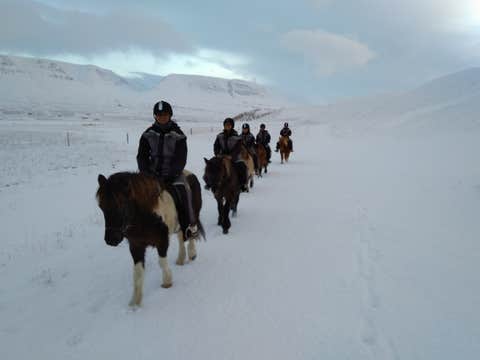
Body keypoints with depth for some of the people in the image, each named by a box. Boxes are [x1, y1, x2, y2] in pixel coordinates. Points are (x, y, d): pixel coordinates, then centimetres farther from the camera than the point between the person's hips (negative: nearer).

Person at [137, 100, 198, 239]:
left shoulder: (178, 135, -3)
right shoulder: (148, 134, 4)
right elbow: (142, 156, 2)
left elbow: (181, 159, -9)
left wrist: (169, 176, -20)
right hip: (152, 172, 3)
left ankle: (190, 225, -16)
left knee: (182, 190, -27)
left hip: (173, 172, -3)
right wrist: (147, 174, -13)